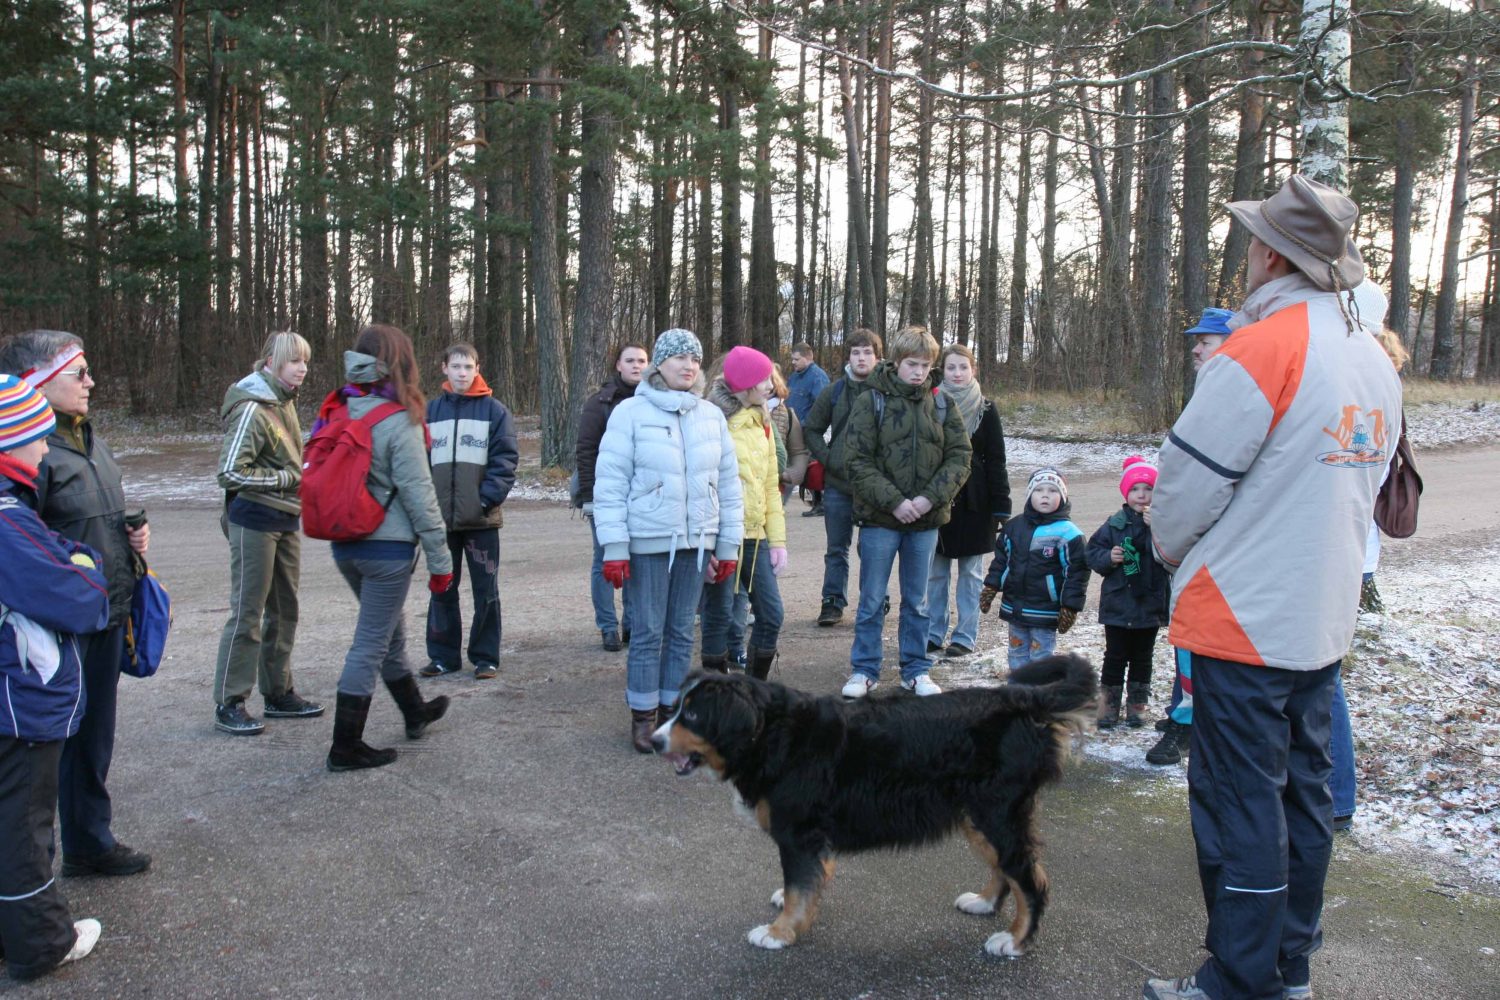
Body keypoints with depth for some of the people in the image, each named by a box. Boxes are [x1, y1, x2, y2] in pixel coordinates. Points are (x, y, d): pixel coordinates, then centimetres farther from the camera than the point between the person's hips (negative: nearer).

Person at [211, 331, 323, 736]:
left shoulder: (285, 403, 9)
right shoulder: (252, 409, -17)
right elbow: (231, 473, -20)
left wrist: (301, 473, 1)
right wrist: (288, 478, -16)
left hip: (286, 520, 9)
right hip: (255, 522, -9)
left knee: (284, 610, 15)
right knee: (247, 614, -2)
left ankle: (279, 693, 26)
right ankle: (229, 704, 8)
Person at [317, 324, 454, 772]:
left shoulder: (336, 412, 3)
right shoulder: (398, 423, -16)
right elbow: (418, 496, -15)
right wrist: (440, 559, -8)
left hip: (344, 545, 7)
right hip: (387, 547, -7)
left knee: (390, 631, 23)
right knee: (371, 643, 2)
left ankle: (415, 711, 41)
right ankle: (346, 747, 10)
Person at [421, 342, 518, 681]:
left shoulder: (494, 409, -1)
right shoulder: (432, 409, 7)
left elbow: (505, 459, -5)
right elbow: (420, 459, 7)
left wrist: (488, 497, -15)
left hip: (481, 517, -2)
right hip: (440, 518, 3)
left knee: (486, 590, 5)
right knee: (442, 589, 11)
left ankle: (485, 657, 15)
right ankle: (443, 655, 22)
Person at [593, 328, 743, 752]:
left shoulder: (712, 415, 7)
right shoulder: (631, 413, -5)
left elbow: (728, 483, 11)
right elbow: (610, 483, -7)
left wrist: (728, 546, 9)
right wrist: (614, 549, -11)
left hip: (697, 542, 4)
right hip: (647, 542, -4)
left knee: (682, 632, 11)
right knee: (648, 633, 2)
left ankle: (671, 710, 24)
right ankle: (642, 717, 15)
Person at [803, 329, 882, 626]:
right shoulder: (835, 390, 5)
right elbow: (811, 429, 13)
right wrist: (827, 457, 0)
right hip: (838, 482, 3)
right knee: (837, 549, 10)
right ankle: (833, 602, 19)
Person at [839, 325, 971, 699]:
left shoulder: (942, 404, 5)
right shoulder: (870, 401, -6)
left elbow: (960, 457, 2)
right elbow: (858, 461, -10)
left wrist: (931, 497, -11)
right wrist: (894, 501, -16)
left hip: (926, 519, 3)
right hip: (880, 517, -3)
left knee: (918, 601, 13)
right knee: (872, 600, 6)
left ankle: (916, 669, 25)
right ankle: (864, 669, 19)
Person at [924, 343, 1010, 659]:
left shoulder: (986, 410, -1)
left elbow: (995, 461, -1)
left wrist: (1001, 506, -5)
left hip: (973, 501, -1)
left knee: (970, 572, 6)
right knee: (935, 572, 8)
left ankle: (965, 636, 15)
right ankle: (934, 633, 18)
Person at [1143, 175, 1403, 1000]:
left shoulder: (1262, 350, -18)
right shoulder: (1375, 360, 8)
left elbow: (1187, 483, -15)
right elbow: (1359, 485, 15)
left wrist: (1171, 549, 5)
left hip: (1242, 622, -8)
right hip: (1324, 622, 8)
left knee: (1239, 806, 2)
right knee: (1302, 792, 17)